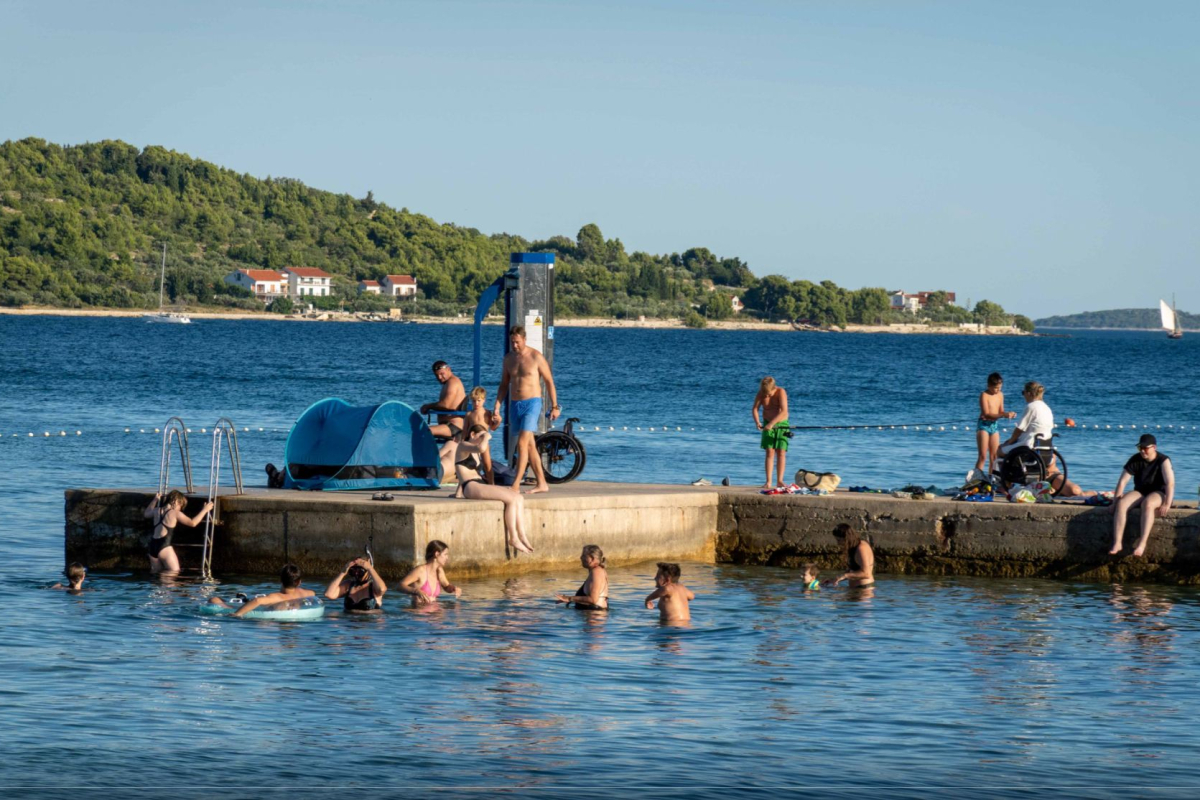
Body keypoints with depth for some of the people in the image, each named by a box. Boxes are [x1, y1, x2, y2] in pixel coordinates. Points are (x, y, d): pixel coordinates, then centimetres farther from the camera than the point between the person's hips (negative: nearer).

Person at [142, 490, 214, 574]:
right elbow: (192, 523, -5)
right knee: (174, 572, -1)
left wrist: (155, 500, 42)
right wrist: (204, 510, 3)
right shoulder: (175, 513, -5)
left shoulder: (157, 510, 12)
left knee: (155, 573, 15)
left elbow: (146, 514, 35)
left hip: (153, 546, 7)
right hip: (164, 547, -7)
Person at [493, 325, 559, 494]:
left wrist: (554, 406, -1)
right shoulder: (508, 359, 10)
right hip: (515, 405, 6)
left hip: (532, 403, -6)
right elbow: (504, 385, 17)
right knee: (529, 445, 9)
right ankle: (542, 483, 16)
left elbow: (549, 381, 0)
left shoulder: (536, 357, -6)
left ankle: (515, 485, -19)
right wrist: (497, 407, 9)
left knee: (522, 443, -16)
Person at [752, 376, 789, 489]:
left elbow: (784, 411, -29)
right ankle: (768, 482, -8)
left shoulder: (781, 392, -20)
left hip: (782, 424, -2)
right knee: (770, 452, -5)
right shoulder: (760, 394, -9)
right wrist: (757, 422, -28)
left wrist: (772, 423, -37)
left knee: (781, 452, -7)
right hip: (768, 424, 2)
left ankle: (779, 481, -5)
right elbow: (755, 409, -8)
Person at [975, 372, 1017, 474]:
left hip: (995, 425, 6)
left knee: (994, 456, 6)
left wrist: (1008, 414, -8)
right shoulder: (984, 395, -13)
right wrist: (1004, 415, -28)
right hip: (984, 425, -6)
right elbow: (986, 414, -21)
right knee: (983, 456, -10)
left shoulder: (1000, 395, 7)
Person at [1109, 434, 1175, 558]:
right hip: (1140, 492, 4)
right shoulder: (1135, 460, -2)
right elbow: (1122, 481, -2)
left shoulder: (1163, 461, -13)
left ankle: (1142, 544, -45)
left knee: (1147, 504, -40)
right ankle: (1117, 543, -34)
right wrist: (1115, 501, -8)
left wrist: (1167, 504, -31)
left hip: (1159, 493, -4)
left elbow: (1170, 483, -22)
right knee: (1121, 504, -26)